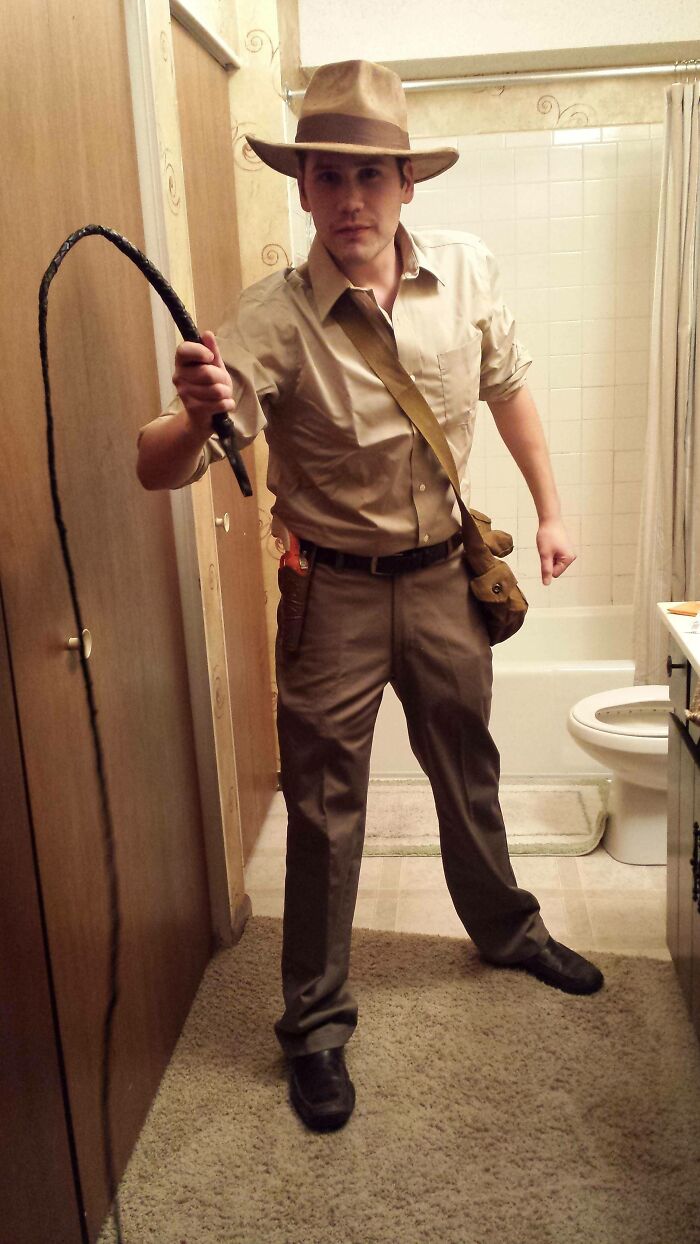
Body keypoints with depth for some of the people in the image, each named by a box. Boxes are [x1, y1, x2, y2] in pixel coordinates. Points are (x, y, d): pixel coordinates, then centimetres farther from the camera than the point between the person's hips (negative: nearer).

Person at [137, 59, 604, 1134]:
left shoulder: (467, 270, -8)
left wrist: (550, 509, 11)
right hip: (334, 590, -3)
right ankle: (316, 1023, 26)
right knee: (325, 811, 5)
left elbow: (508, 389, 10)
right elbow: (161, 469, -27)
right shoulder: (273, 319, -20)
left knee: (469, 769, 22)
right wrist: (197, 415, -49)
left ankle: (506, 928, 49)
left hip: (444, 572, 4)